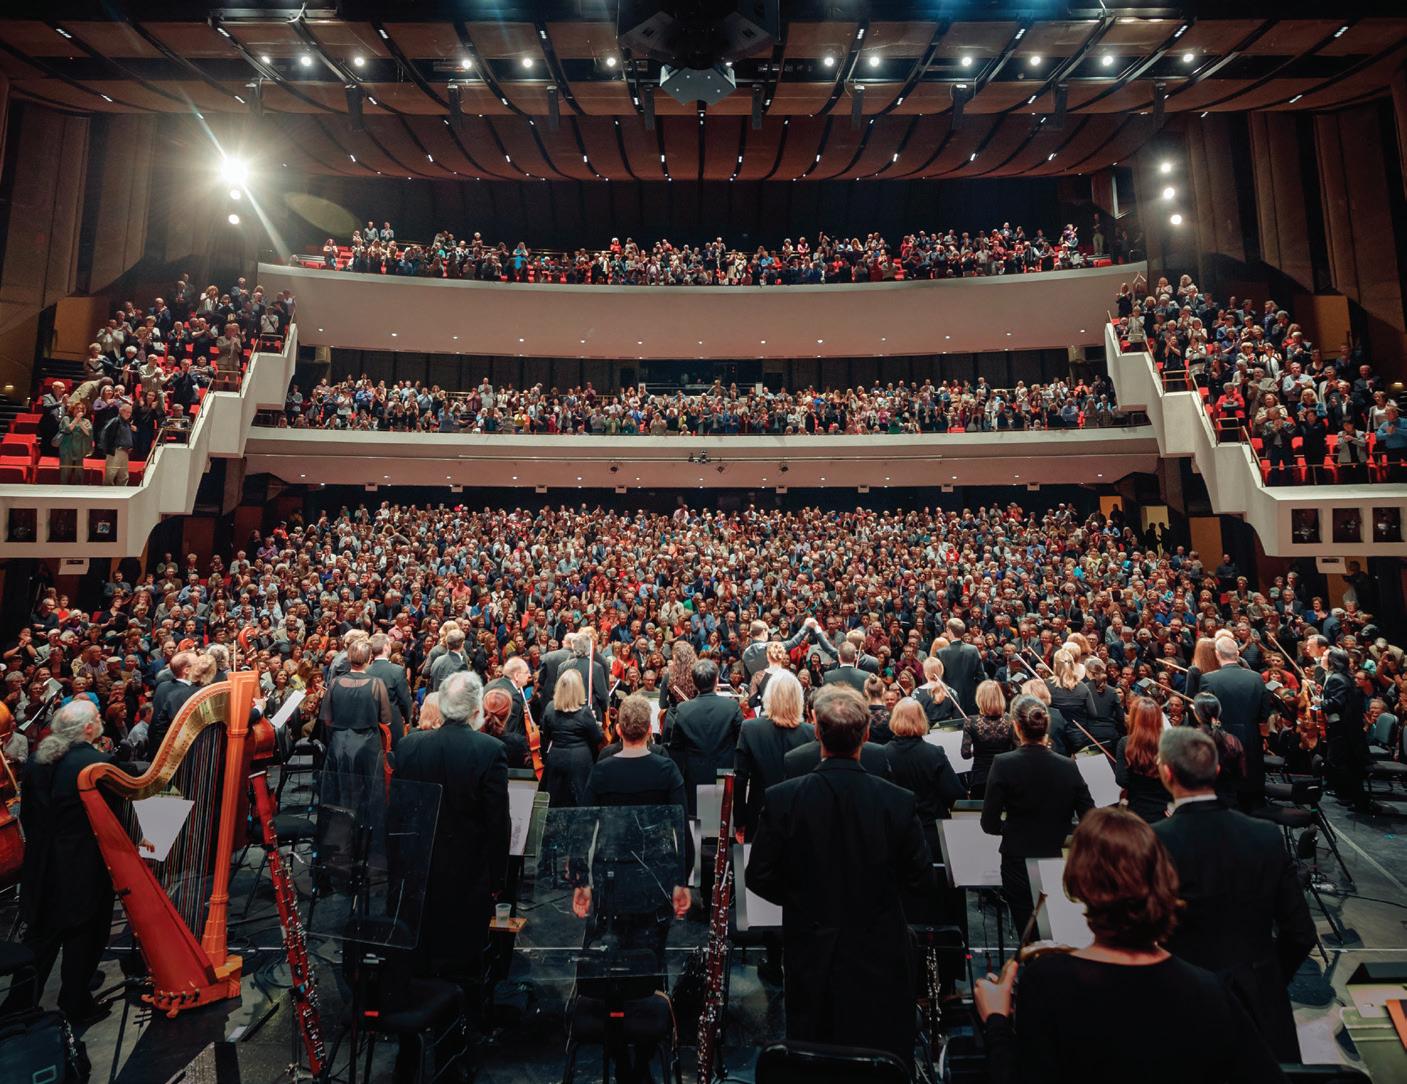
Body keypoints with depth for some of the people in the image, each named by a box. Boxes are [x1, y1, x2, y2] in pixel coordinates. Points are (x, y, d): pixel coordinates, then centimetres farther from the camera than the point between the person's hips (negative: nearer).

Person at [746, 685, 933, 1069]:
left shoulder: (781, 799, -18)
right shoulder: (899, 801, -17)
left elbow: (759, 879, -10)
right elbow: (922, 880, -6)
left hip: (810, 954, 0)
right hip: (879, 955, 0)